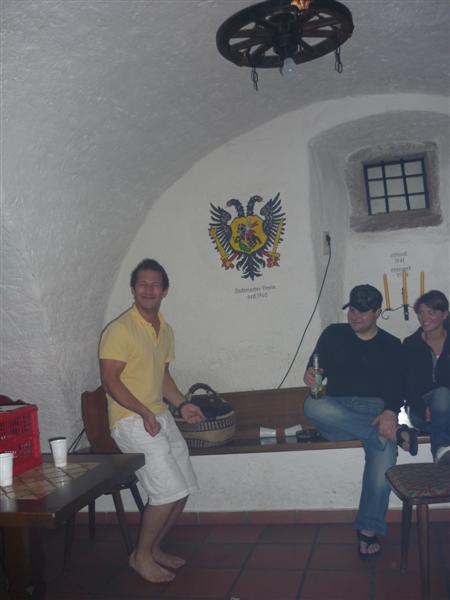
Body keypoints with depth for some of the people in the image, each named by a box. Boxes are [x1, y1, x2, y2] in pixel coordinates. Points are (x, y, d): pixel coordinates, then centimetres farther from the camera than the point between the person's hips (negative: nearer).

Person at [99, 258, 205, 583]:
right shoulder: (120, 329, -14)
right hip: (130, 419, -8)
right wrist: (144, 413, -23)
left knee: (183, 490, 9)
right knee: (169, 491, -13)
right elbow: (110, 380, -17)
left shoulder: (166, 330, 11)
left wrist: (182, 404, 5)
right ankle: (141, 555, 9)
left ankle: (154, 548, 28)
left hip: (161, 416, 8)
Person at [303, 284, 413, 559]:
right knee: (313, 406, -35)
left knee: (384, 451, -32)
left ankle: (369, 529, -22)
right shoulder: (334, 334, 15)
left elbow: (397, 386, 1)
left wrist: (391, 412, -21)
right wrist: (310, 374, -22)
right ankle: (394, 433, -31)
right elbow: (317, 364, 4)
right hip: (336, 411, 1)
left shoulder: (392, 346, 13)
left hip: (375, 410, 0)